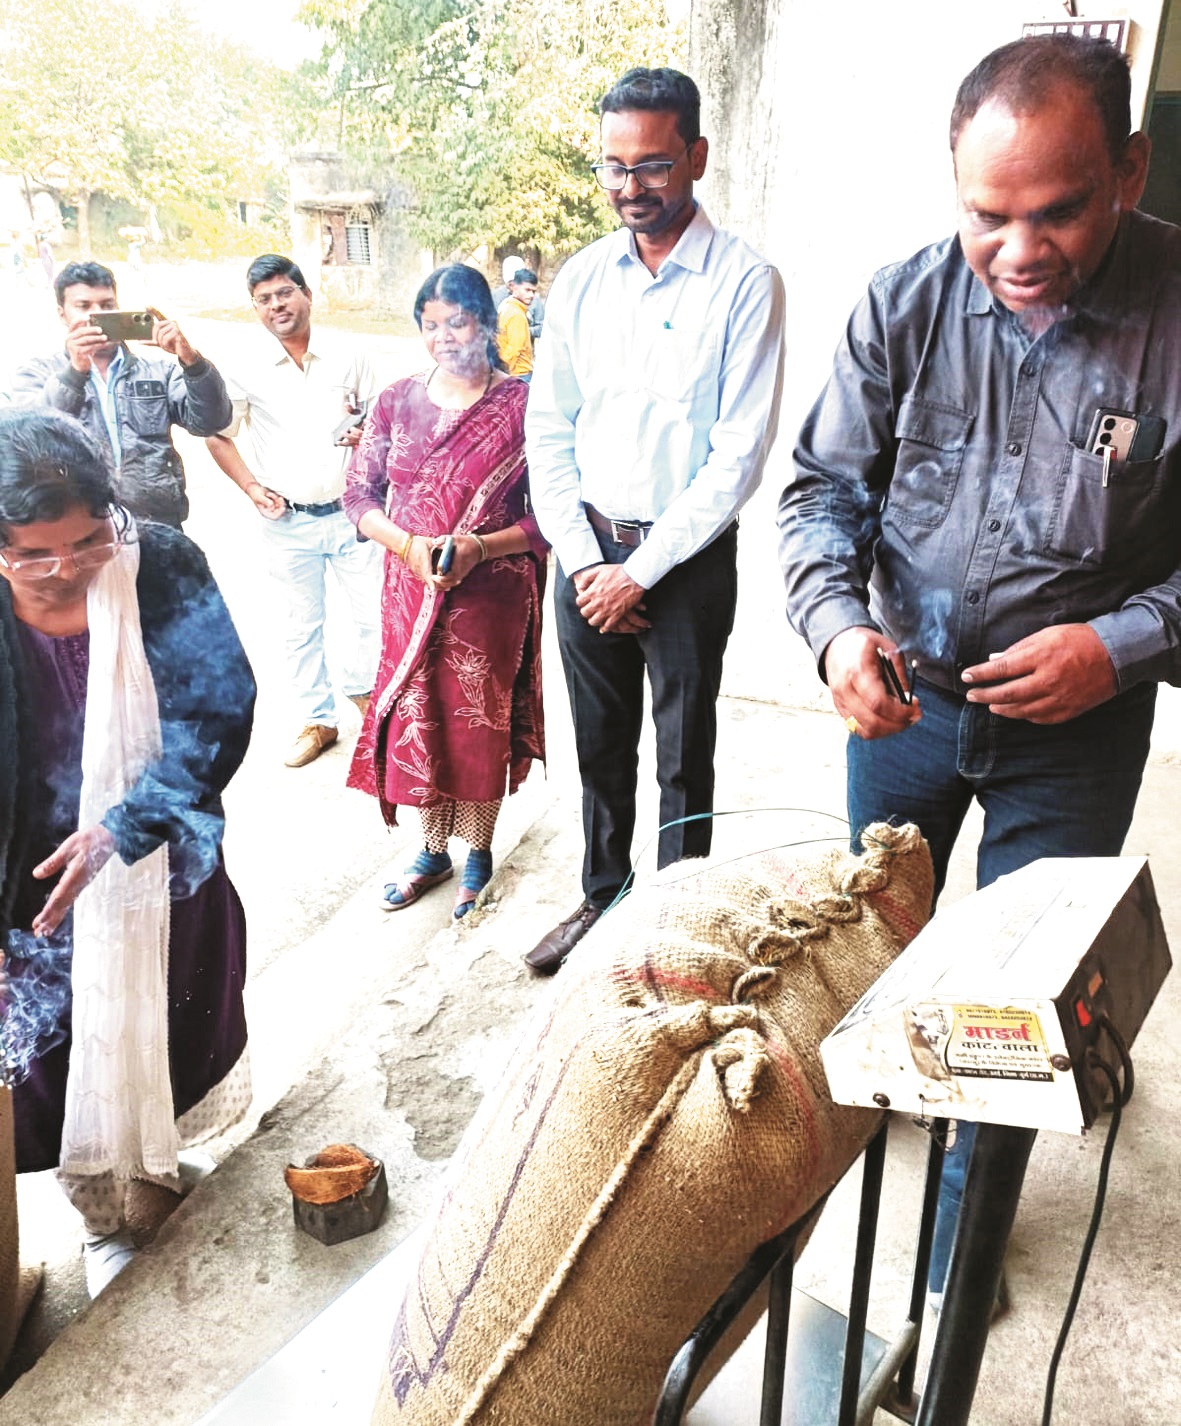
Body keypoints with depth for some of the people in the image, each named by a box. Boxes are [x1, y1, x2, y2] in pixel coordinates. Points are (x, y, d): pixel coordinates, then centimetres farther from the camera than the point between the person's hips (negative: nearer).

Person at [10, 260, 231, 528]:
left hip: (161, 527, 2)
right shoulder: (38, 375, 10)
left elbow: (209, 422, 0)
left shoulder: (157, 371, 15)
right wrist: (74, 371, -21)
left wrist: (190, 358, -15)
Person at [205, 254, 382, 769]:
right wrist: (251, 487, -4)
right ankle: (317, 721, 24)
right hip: (288, 522, 0)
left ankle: (362, 687, 34)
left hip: (350, 511, 1)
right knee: (302, 624, 9)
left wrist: (366, 436, -13)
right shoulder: (248, 373, -2)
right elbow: (218, 437, 8)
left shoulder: (348, 359, 0)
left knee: (376, 613, 4)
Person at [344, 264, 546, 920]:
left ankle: (478, 852, 29)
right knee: (417, 716, 10)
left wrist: (480, 548, -21)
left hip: (492, 593, -3)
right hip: (411, 591, 3)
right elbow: (359, 495, 5)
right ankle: (433, 850, 30)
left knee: (480, 721, 7)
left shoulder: (521, 405, -7)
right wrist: (409, 545, -13)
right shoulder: (396, 402, 4)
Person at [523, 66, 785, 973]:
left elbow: (739, 456, -14)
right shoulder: (581, 280, 5)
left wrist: (640, 570, -14)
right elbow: (547, 431, 6)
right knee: (601, 745, 16)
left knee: (684, 758, 9)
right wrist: (581, 559, -5)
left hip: (686, 559, -4)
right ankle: (603, 901, 35)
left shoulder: (745, 284, -9)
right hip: (586, 552, 4)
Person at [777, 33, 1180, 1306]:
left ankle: (966, 1231, 37)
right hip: (904, 699, 2)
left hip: (1074, 724, -1)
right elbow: (825, 486, -4)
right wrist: (837, 624, -21)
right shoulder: (906, 303, -11)